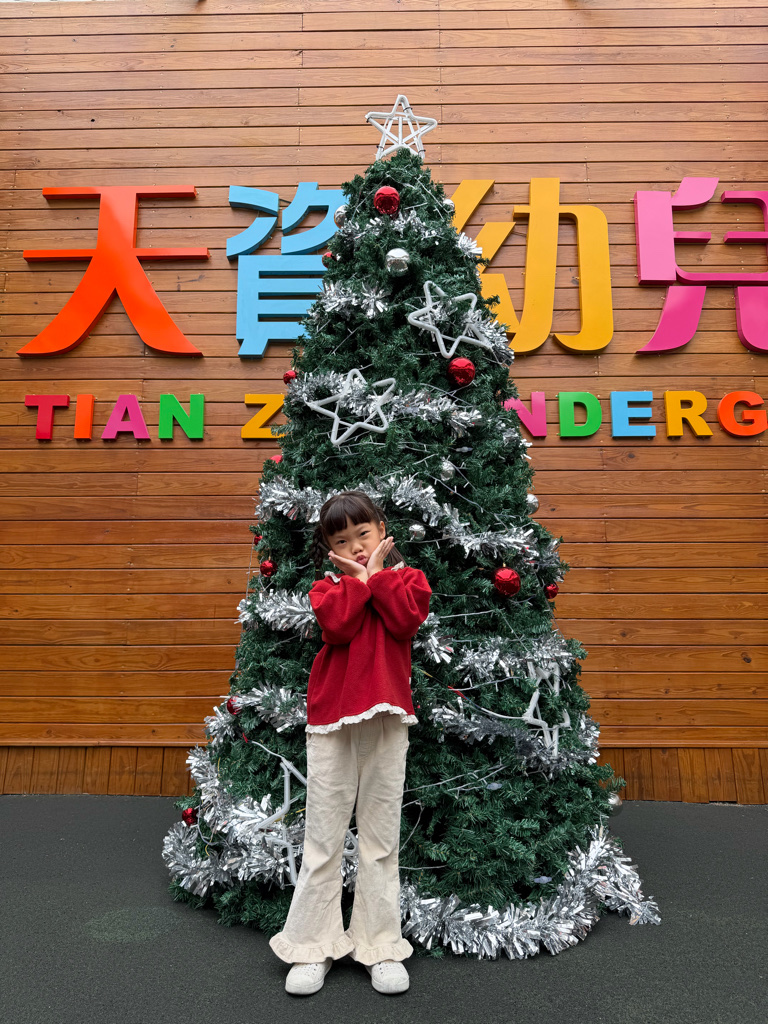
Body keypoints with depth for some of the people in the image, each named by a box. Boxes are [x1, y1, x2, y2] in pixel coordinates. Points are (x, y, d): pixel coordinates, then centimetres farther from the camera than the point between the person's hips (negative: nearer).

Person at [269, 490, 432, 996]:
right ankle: (313, 947, 24)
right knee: (323, 838, 8)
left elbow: (406, 620, -13)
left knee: (381, 838, 10)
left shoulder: (407, 577, 8)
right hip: (332, 720, 0)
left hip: (388, 720, 0)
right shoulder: (328, 587, 7)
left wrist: (377, 573, -7)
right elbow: (338, 624, -14)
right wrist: (359, 577, -7)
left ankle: (381, 946, 26)